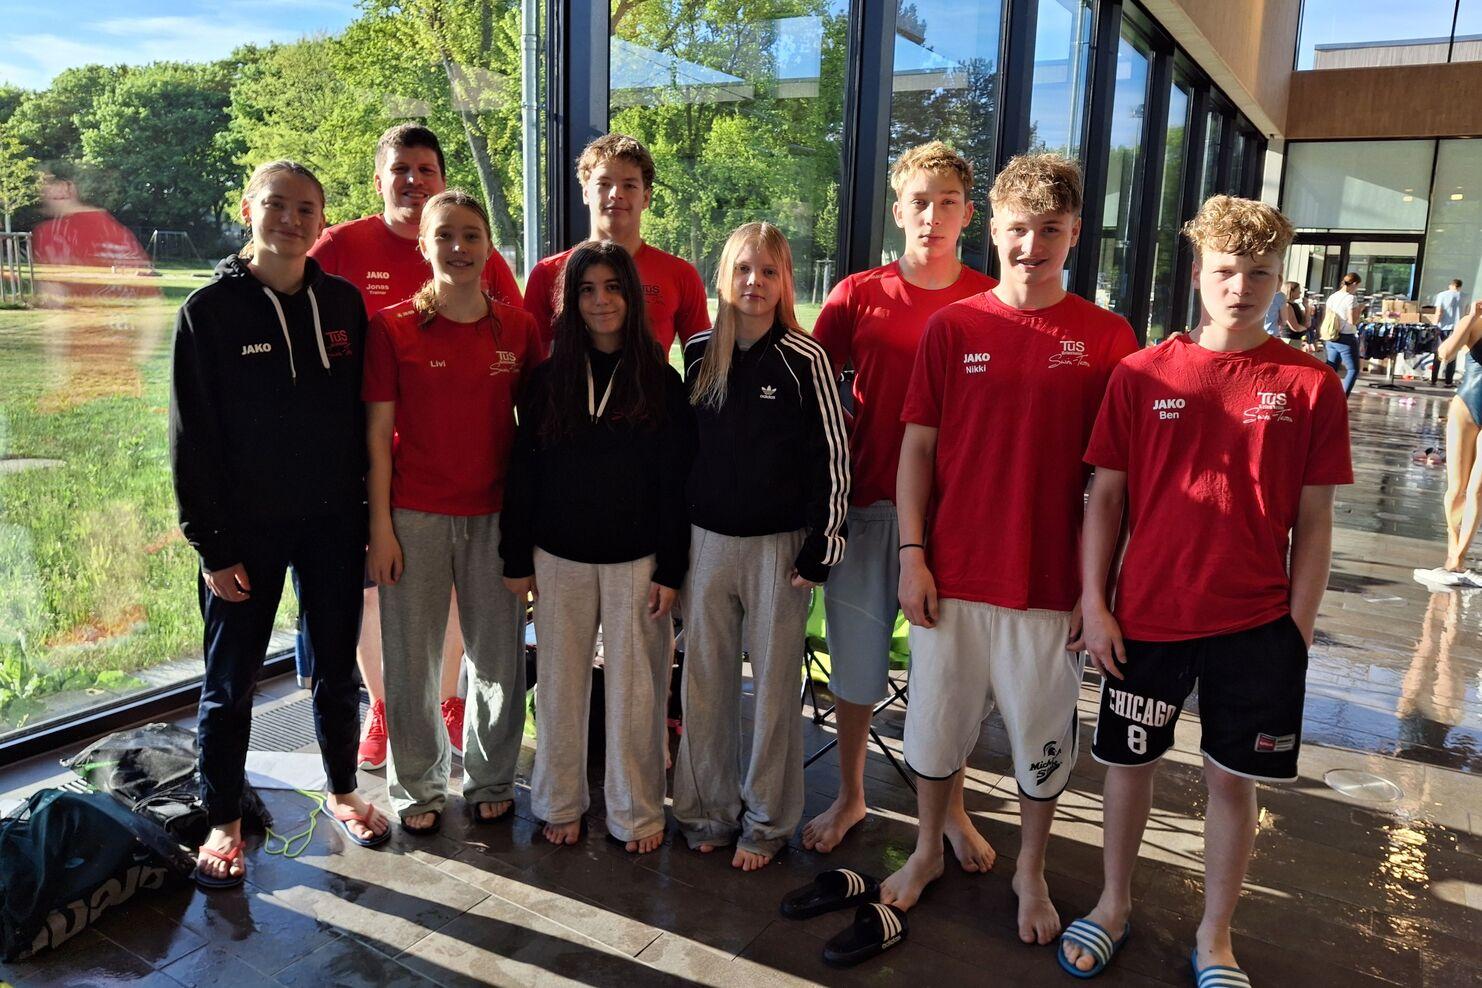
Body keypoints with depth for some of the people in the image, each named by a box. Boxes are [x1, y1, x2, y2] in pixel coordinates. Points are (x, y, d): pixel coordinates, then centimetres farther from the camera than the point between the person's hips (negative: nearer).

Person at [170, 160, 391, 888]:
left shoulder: (342, 303, 3)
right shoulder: (209, 310, -5)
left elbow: (363, 411, 6)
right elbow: (192, 437, -6)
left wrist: (369, 509, 2)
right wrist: (211, 544, -8)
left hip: (333, 524, 3)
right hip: (246, 529, -2)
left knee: (338, 668, 15)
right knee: (230, 685, 8)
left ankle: (342, 792, 34)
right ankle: (223, 823, 25)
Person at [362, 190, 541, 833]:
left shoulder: (518, 329, 3)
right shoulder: (393, 327, -2)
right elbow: (378, 433, -2)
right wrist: (380, 526, -6)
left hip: (494, 515, 2)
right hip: (414, 516, -1)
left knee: (499, 657, 9)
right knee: (412, 660, 7)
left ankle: (491, 780, 30)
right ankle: (418, 788, 28)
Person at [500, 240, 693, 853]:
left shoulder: (661, 382, -2)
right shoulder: (547, 379, 3)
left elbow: (675, 482, -3)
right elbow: (523, 474, 5)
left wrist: (671, 569, -6)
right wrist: (517, 559, 2)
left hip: (636, 560, -1)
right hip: (560, 558, 2)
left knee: (634, 687, 6)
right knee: (561, 685, 11)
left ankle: (636, 811, 22)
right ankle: (561, 802, 28)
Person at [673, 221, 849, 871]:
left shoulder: (803, 359, -6)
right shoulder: (699, 355, 5)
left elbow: (833, 458, -6)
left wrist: (820, 548, -9)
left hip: (778, 544, -3)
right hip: (705, 541, 4)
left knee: (774, 683, 7)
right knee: (705, 680, 9)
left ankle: (766, 822, 22)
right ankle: (708, 810, 26)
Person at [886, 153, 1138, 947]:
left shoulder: (1106, 339, -3)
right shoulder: (950, 328, 0)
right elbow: (916, 446, 1)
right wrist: (911, 556, -4)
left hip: (1050, 582, -1)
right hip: (951, 576, 1)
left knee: (1043, 737, 13)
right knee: (937, 723, 15)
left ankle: (1031, 872, 37)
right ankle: (927, 852, 39)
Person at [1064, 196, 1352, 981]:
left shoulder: (1310, 385, -2)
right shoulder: (1140, 375, -2)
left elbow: (1314, 519, 1)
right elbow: (1105, 495, 1)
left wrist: (1299, 626, -3)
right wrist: (1093, 602, -4)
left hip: (1255, 623, 0)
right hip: (1147, 615, 1)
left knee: (1233, 777, 11)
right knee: (1130, 761, 14)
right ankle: (1114, 905, 36)